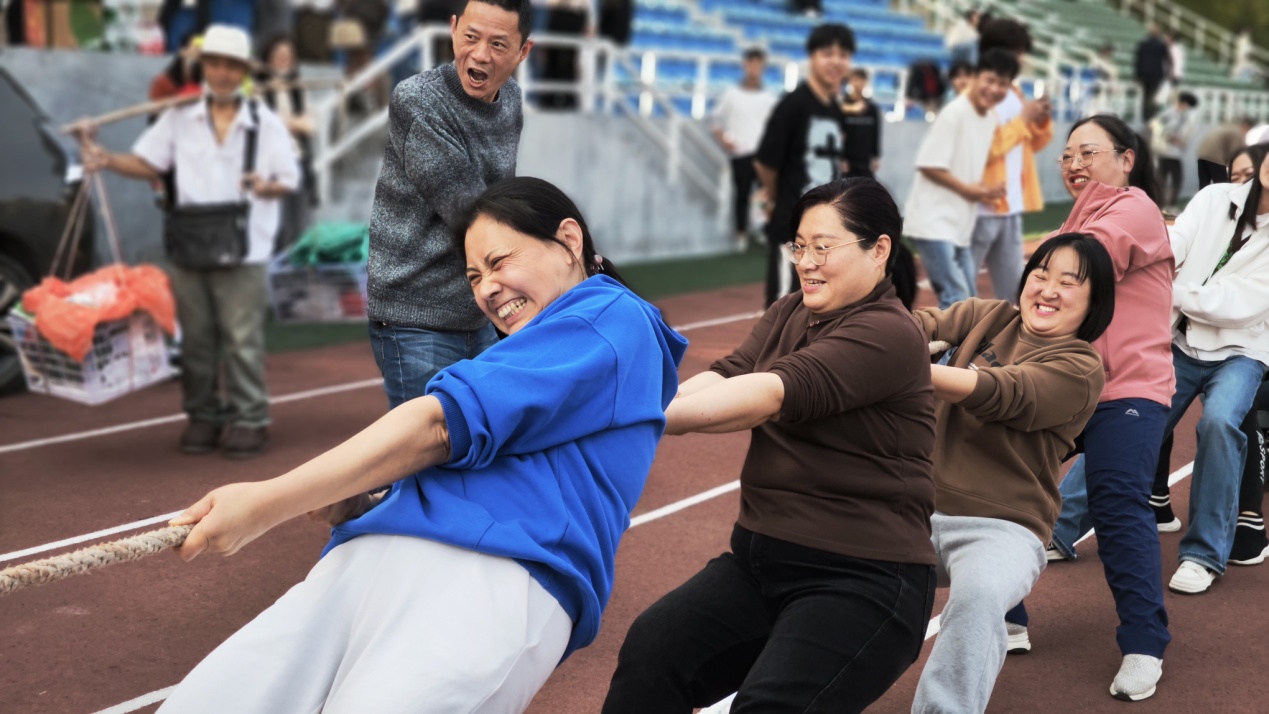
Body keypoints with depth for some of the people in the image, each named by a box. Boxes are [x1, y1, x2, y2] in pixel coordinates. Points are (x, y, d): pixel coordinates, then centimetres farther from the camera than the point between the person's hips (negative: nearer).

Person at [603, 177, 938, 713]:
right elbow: (725, 376, -3)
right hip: (759, 557, 6)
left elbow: (773, 393, -25)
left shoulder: (888, 335, -12)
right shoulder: (789, 313, 12)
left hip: (862, 580, -6)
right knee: (649, 653, -18)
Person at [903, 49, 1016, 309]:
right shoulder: (954, 114, -16)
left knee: (967, 299, 13)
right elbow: (928, 165, -18)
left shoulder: (991, 118, 11)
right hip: (933, 221, -9)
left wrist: (983, 191, 1)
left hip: (960, 224, 9)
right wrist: (966, 188, -14)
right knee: (956, 298, -13)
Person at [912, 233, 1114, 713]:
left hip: (1000, 529, -4)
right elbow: (929, 323, -5)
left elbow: (997, 394, -22)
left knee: (978, 596, -36)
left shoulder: (1081, 369, -6)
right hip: (921, 511, 5)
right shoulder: (989, 318, 11)